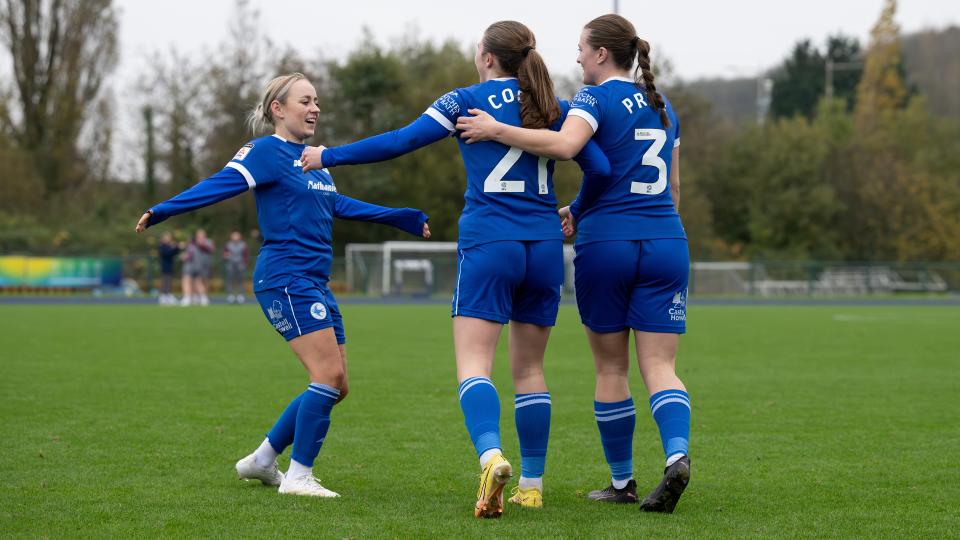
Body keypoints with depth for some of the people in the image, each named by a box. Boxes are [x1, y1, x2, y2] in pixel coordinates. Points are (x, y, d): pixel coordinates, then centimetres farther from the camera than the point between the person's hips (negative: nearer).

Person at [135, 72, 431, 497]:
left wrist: (405, 219, 39)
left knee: (335, 385, 7)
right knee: (329, 374, -16)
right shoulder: (266, 152, -6)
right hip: (284, 278, -9)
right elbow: (220, 185, -17)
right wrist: (163, 211, -31)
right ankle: (299, 476, -6)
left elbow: (339, 205, 31)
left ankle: (262, 461, 19)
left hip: (314, 283, 9)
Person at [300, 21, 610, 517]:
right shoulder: (555, 108, 10)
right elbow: (600, 168, 7)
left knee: (473, 365, -10)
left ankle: (491, 455, -36)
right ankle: (532, 484, 15)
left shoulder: (467, 101, 1)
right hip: (544, 247, 4)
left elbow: (399, 142, -4)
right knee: (529, 368, 14)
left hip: (487, 245, -4)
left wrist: (328, 156, 6)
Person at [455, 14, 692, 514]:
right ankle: (677, 453, -24)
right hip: (665, 243, 5)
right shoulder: (664, 106, 16)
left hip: (606, 245, -4)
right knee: (660, 366, 1)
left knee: (611, 368, 8)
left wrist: (496, 130, -20)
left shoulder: (597, 98, -5)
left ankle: (622, 481, 14)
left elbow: (564, 144, -26)